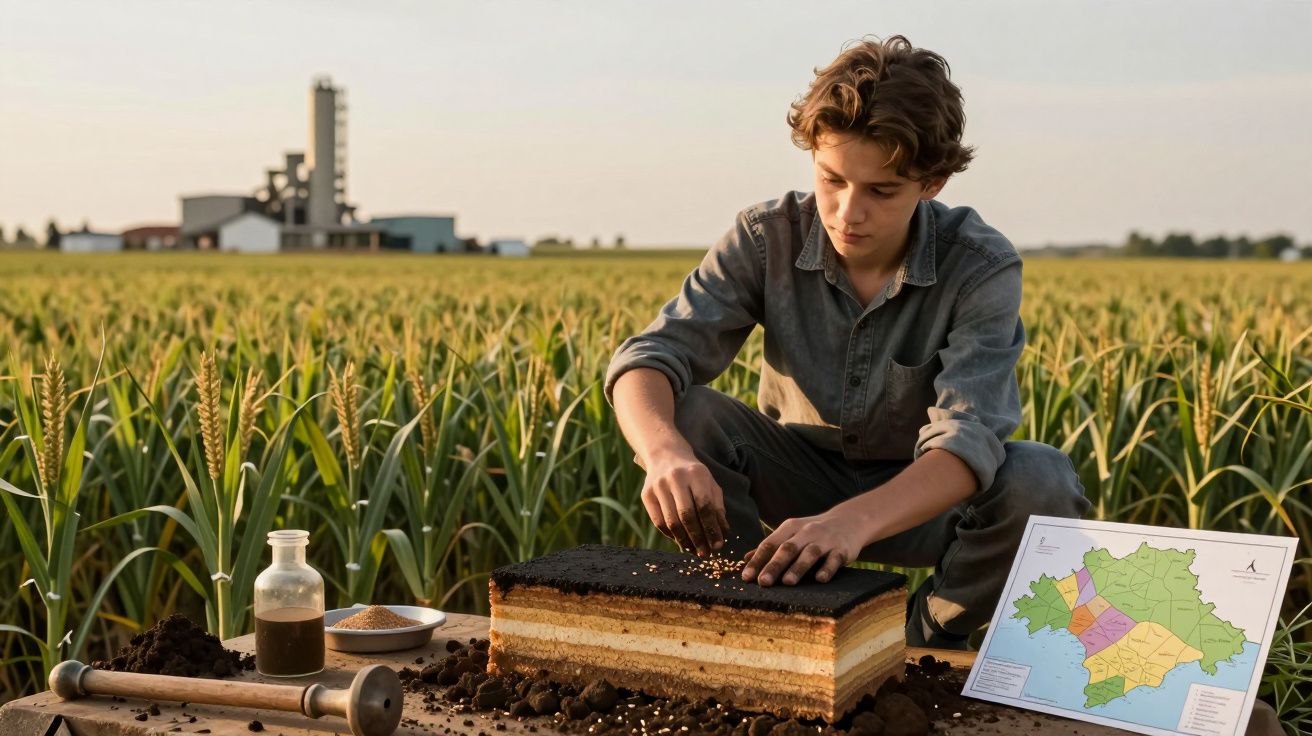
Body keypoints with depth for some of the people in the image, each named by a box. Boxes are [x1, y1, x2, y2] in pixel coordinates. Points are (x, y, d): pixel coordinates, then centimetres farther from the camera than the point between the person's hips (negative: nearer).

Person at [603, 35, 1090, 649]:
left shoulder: (981, 268, -22)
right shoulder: (766, 238, -16)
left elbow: (967, 436, -35)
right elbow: (651, 356, -25)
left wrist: (855, 519, -55)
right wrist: (666, 453, -49)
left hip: (917, 500, -1)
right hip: (803, 475, 2)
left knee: (1043, 479, -31)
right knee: (679, 410, -25)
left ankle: (922, 644, -6)